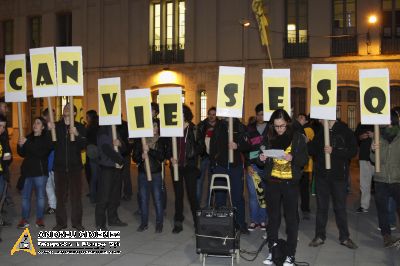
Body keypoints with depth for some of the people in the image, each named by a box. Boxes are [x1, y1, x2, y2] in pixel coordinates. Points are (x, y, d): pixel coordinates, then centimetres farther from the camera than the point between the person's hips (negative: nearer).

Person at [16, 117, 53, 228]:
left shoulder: (46, 138, -1)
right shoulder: (28, 137, 12)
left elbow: (41, 152, -17)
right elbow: (23, 154, 11)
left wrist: (26, 143, -19)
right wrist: (20, 145, -8)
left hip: (40, 171, -4)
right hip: (27, 170, 4)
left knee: (40, 196, 2)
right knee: (25, 196, 5)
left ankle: (39, 219, 12)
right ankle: (24, 219, 13)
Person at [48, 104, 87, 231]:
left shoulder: (79, 127, 1)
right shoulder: (56, 126, 6)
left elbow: (84, 145, -7)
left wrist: (77, 135, -24)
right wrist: (49, 130, -15)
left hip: (75, 166, -1)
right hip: (59, 166, 1)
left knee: (76, 195, 3)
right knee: (60, 195, 5)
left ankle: (77, 222, 13)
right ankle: (60, 222, 16)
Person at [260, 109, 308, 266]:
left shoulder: (298, 138, -2)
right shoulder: (268, 138, 5)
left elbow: (305, 159, -2)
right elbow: (262, 162, 12)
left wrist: (292, 158, -21)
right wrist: (262, 159, -11)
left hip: (290, 183, -2)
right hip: (272, 182, 2)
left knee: (291, 218, 3)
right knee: (273, 217, 9)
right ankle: (272, 251, 21)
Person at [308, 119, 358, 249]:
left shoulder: (345, 131, -5)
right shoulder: (319, 132, 6)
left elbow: (353, 151, -12)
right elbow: (313, 151, 10)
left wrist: (333, 151, -22)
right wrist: (307, 144, -9)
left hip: (339, 175, -3)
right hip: (321, 174, 3)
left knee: (340, 207, 8)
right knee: (321, 206, 10)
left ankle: (344, 237, 22)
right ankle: (320, 236, 21)